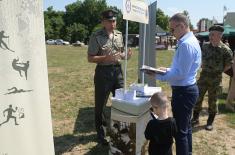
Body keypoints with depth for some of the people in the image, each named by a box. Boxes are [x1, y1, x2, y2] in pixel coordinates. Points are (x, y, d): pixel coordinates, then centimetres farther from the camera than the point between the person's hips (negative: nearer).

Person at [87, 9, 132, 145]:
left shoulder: (119, 35, 7)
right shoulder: (96, 37, -10)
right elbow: (90, 58, -11)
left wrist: (126, 55, -6)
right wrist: (106, 58, -25)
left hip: (117, 70, 6)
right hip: (103, 72, -5)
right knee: (100, 104, 5)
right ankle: (100, 132, 25)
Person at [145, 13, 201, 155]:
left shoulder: (186, 44, -22)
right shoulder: (191, 41, 11)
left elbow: (181, 73, -24)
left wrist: (158, 76, -18)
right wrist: (167, 70, 11)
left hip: (183, 92, -11)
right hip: (188, 89, 11)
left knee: (180, 131, 2)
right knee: (186, 127, 24)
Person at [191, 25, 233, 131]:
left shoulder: (225, 49, -12)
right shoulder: (205, 46, 0)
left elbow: (229, 64, -2)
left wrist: (218, 71, -1)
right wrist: (204, 68, 8)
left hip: (215, 79, -3)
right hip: (203, 76, 4)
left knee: (212, 101, 8)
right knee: (197, 98, 6)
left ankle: (210, 122, 25)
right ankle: (195, 119, 23)